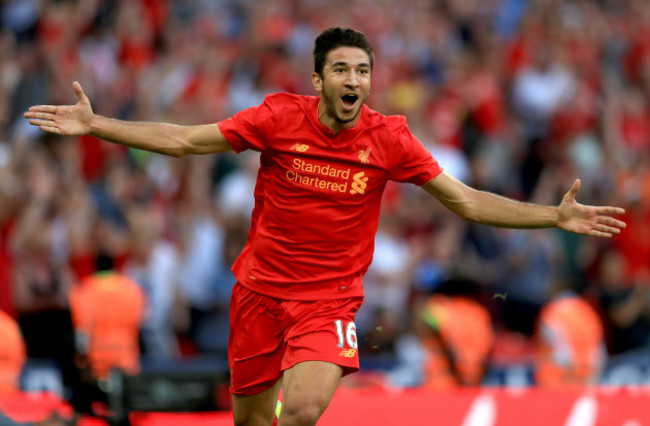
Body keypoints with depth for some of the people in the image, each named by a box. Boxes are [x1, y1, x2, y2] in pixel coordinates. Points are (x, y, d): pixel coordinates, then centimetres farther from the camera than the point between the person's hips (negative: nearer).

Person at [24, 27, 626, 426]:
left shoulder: (389, 139, -8)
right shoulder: (279, 118, -8)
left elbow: (468, 202, -3)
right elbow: (183, 140, -2)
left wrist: (555, 216, -12)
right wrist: (96, 125, -8)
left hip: (330, 297, -1)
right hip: (261, 288, 1)